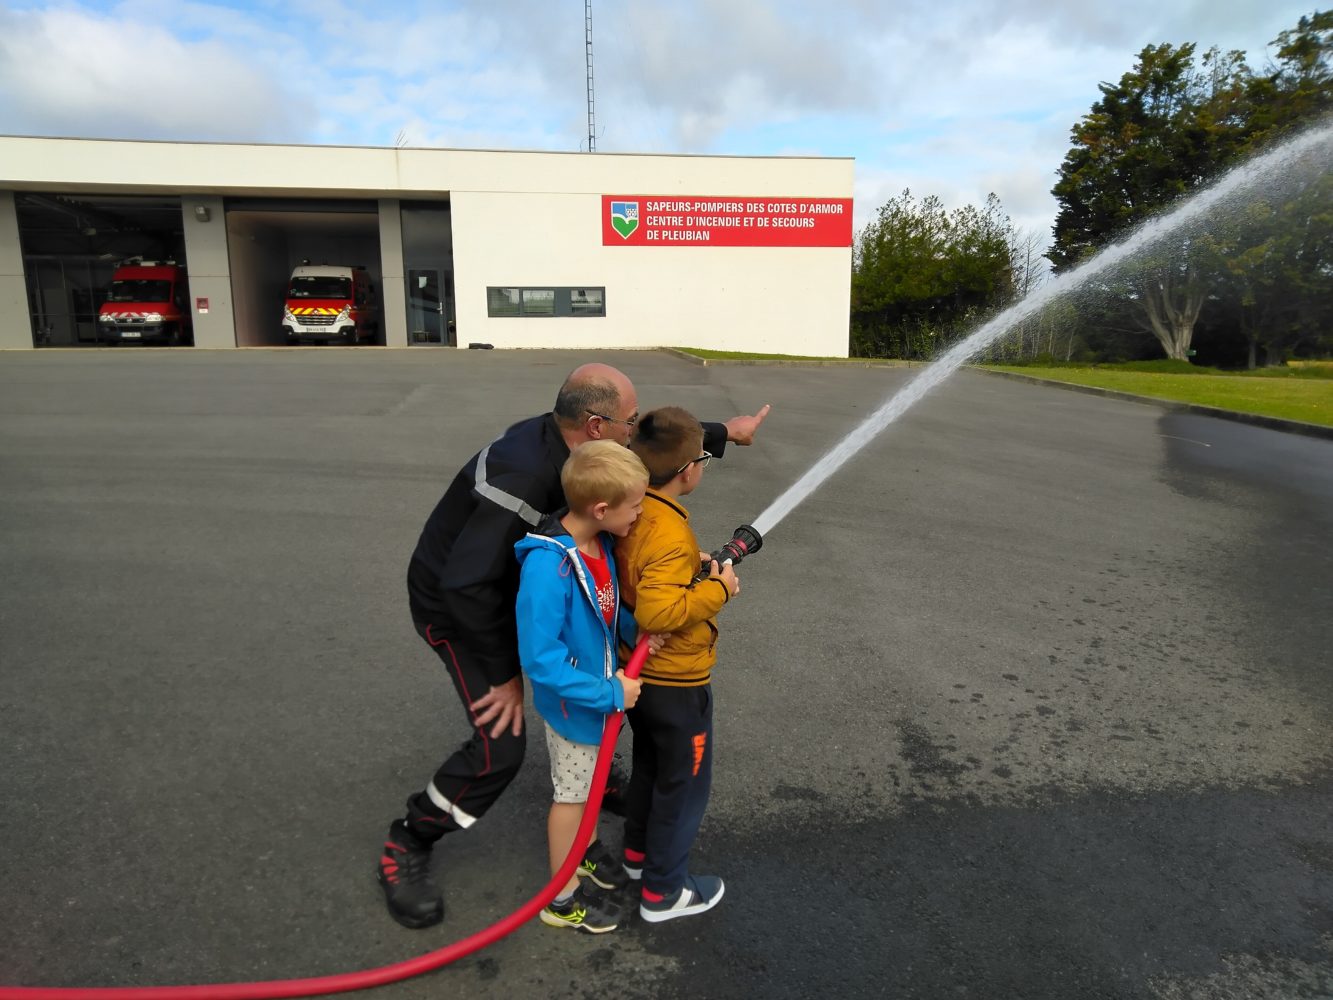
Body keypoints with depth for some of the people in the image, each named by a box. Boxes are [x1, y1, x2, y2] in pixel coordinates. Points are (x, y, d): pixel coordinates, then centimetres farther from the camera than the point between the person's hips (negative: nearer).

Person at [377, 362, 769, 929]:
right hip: (453, 605, -9)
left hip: (513, 584, 9)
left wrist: (725, 431, 13)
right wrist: (505, 675, -27)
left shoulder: (560, 437, -12)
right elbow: (466, 586, -37)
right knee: (499, 747, -12)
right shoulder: (524, 477, -38)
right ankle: (404, 851, 11)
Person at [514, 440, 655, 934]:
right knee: (572, 793, 14)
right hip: (573, 700, -7)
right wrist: (608, 693, -28)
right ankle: (564, 897, 37)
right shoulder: (548, 565, -35)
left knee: (592, 777, 27)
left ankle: (585, 849, 54)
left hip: (604, 686, 7)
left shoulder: (600, 541, -10)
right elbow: (539, 657, -33)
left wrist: (635, 630, -12)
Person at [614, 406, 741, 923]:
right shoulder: (670, 534, -31)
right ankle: (663, 891, 26)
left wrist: (699, 568, 4)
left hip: (637, 672, 8)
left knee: (649, 765, 27)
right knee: (685, 783, 12)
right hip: (676, 683, -8)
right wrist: (718, 589, -27)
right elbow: (659, 612, -39)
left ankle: (639, 852, 47)